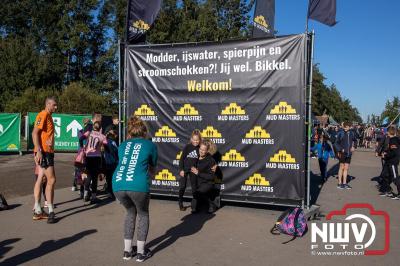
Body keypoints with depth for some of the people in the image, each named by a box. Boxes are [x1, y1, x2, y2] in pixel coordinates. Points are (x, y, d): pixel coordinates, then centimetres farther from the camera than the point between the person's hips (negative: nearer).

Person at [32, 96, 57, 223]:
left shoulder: (48, 116, 18)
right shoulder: (43, 115, -10)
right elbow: (35, 133, -18)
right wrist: (39, 151, -24)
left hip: (47, 152, 10)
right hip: (43, 152, -10)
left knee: (40, 179, 10)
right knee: (51, 180, -9)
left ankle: (37, 211, 16)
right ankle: (51, 211, -4)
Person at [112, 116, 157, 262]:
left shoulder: (122, 145, 24)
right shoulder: (150, 145, 15)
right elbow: (152, 169, 27)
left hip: (118, 185, 4)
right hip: (138, 185, -3)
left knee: (130, 213, 29)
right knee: (143, 215, 22)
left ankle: (127, 251, 31)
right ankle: (141, 253, 23)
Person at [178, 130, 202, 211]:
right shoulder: (187, 146, -10)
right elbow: (182, 158, -7)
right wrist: (181, 169, -10)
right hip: (184, 169, -2)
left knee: (194, 186, 8)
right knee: (182, 186, 3)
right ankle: (180, 203, 14)